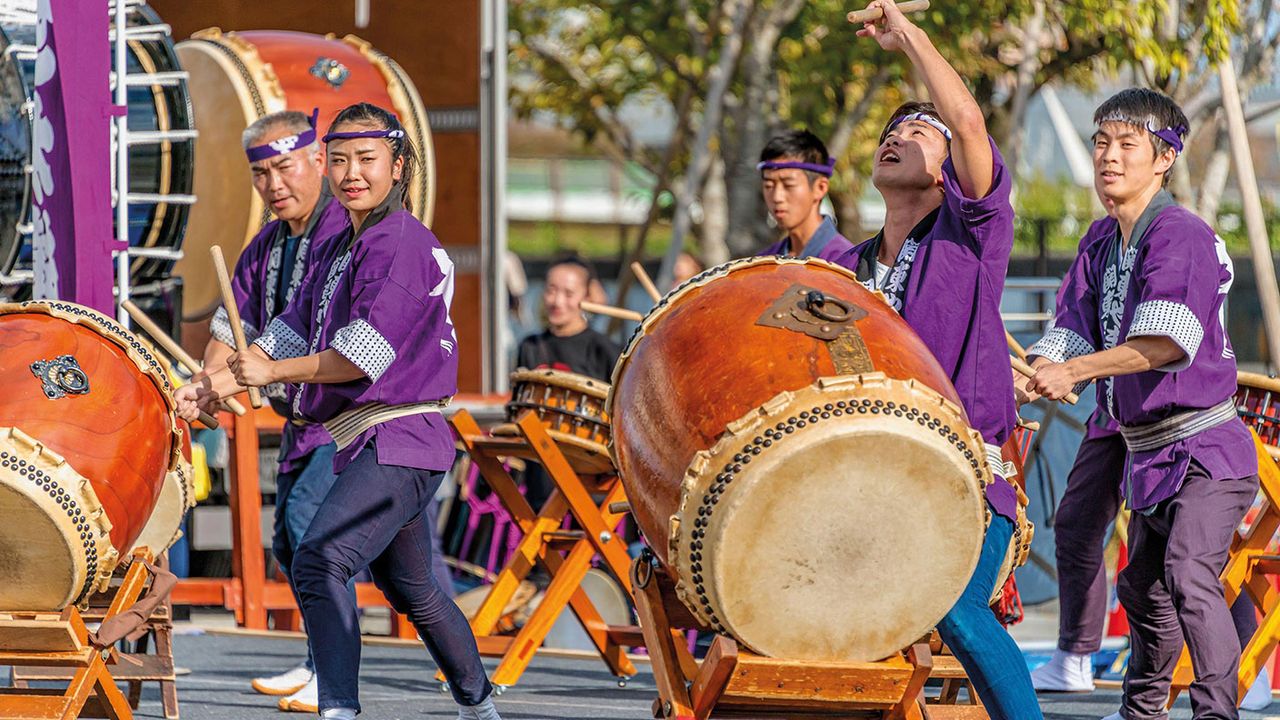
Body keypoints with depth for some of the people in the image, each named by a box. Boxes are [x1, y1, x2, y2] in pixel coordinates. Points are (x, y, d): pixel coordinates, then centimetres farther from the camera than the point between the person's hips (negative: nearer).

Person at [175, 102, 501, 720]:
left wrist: (270, 373, -13)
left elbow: (365, 353, -21)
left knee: (319, 562, -26)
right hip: (370, 443, 10)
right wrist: (216, 386, 1)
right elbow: (293, 332, 13)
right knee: (412, 591, 23)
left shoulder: (403, 244, -14)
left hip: (398, 442, -10)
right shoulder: (340, 250, 15)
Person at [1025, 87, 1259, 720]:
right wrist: (1034, 373, -17)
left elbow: (1170, 340, -28)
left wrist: (1074, 370, -34)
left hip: (1204, 449, -9)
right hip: (1145, 454, 9)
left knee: (1189, 574, -27)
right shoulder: (1101, 241, 10)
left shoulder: (1180, 235, -16)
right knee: (1141, 588, 22)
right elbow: (1071, 335, 4)